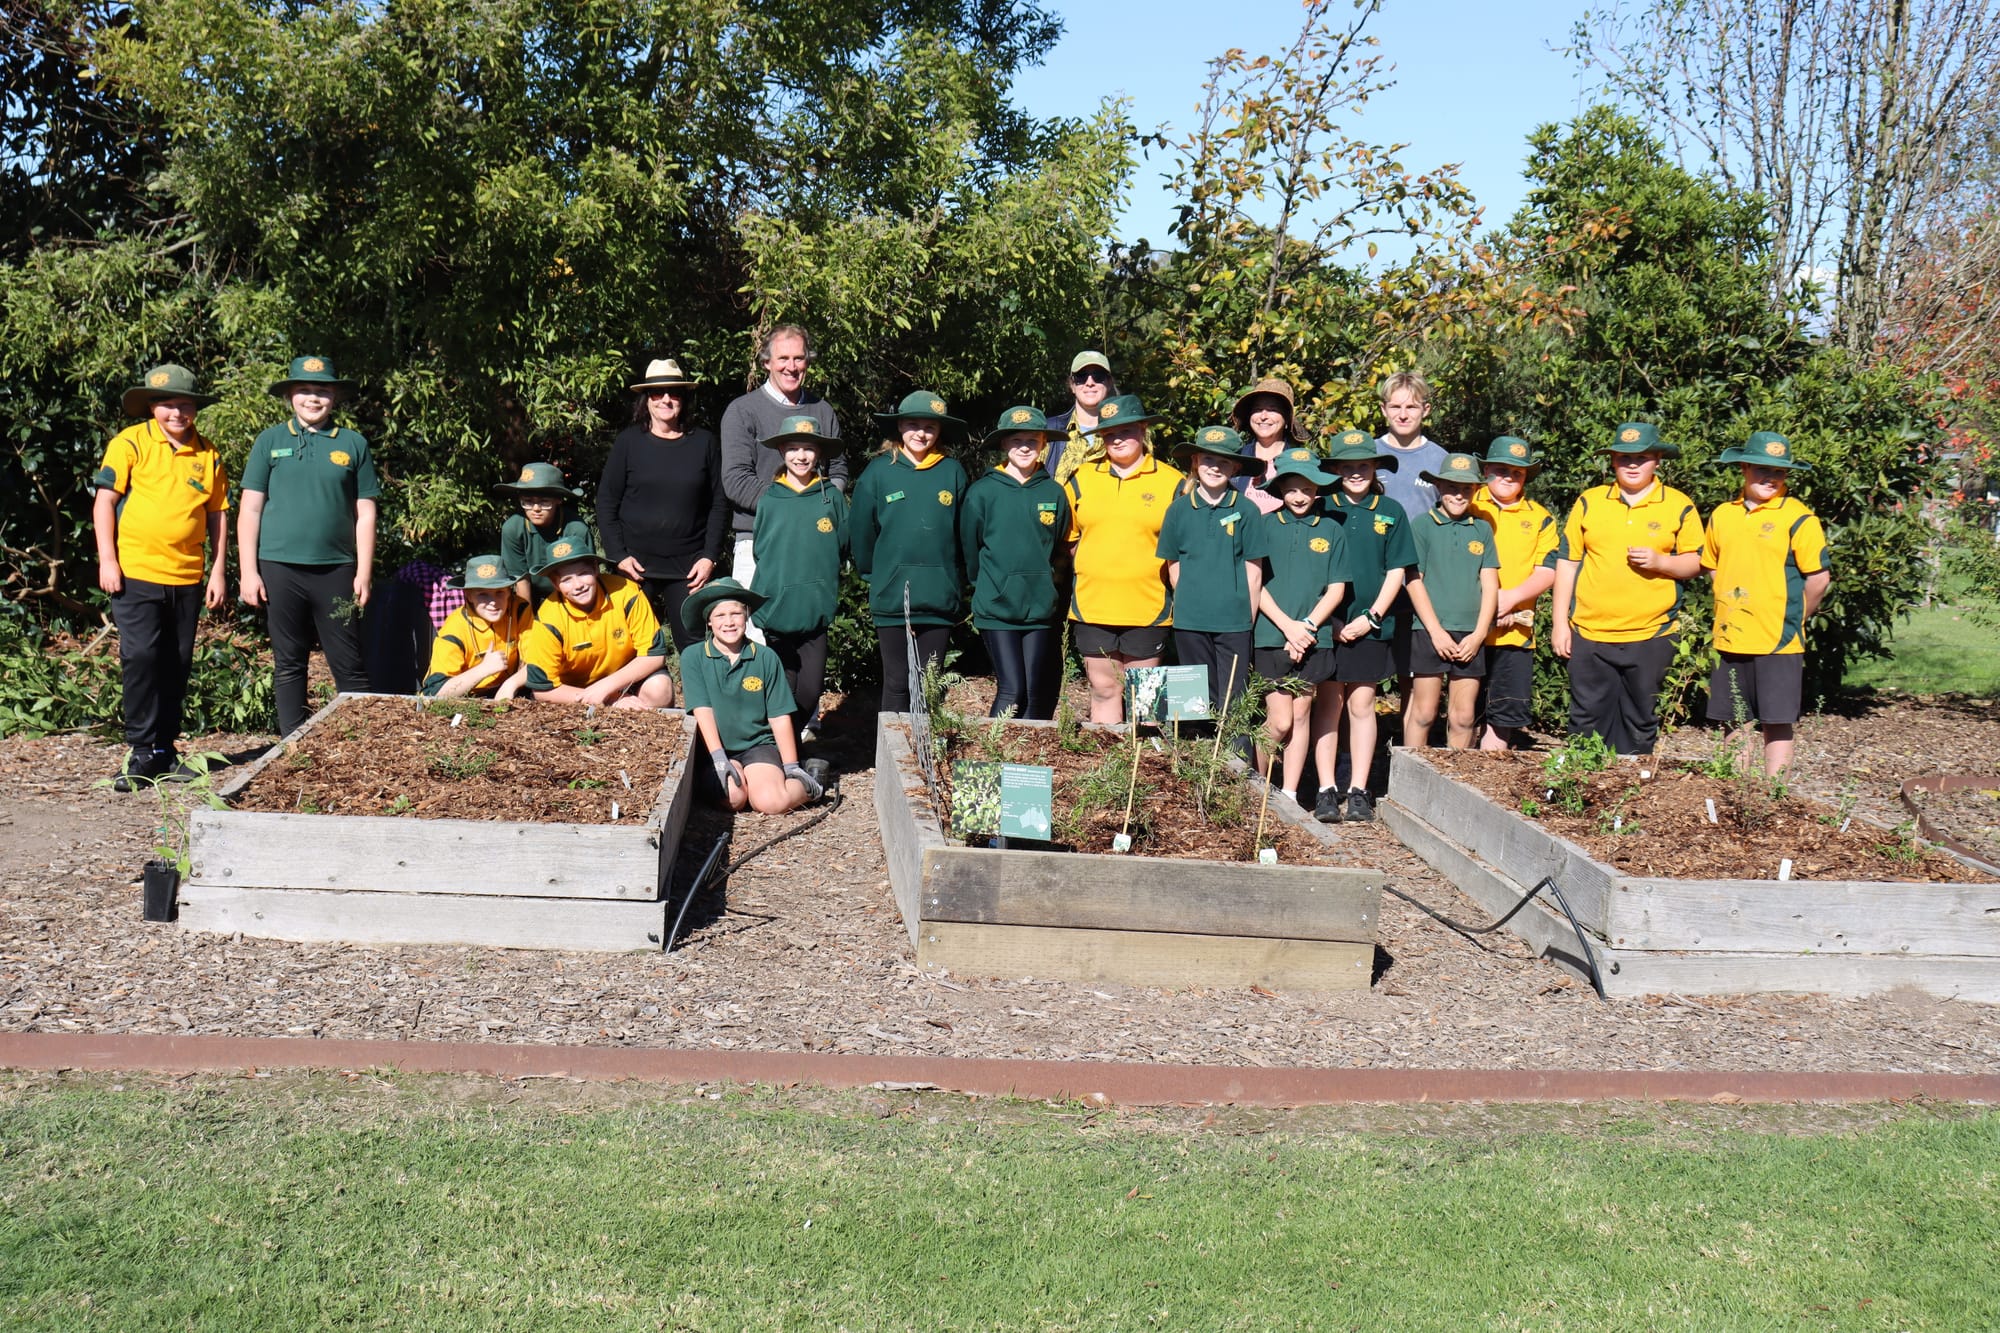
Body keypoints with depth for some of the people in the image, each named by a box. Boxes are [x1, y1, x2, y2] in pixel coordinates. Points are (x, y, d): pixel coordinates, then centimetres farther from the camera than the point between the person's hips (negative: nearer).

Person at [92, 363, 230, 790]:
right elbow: (104, 501, -2)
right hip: (136, 573, -4)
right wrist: (107, 560, -8)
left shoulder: (207, 454, 10)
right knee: (141, 658, -9)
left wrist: (218, 570, 9)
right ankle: (144, 751, -2)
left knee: (176, 665, 8)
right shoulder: (130, 443, 0)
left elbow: (217, 515, 14)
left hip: (187, 578, 4)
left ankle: (164, 751, 17)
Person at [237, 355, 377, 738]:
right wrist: (248, 572, -1)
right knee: (288, 664, 8)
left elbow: (365, 513, 7)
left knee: (349, 665, 1)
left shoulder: (353, 444, 7)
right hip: (280, 568, 1)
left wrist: (364, 572, 0)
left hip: (336, 570, 0)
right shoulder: (270, 441, 7)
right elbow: (250, 509, 5)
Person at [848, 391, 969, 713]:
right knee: (897, 682, 5)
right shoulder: (879, 471, 0)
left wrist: (959, 582, 8)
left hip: (940, 600, 1)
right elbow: (859, 530, 6)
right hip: (891, 598, -1)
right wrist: (874, 575, 9)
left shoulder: (953, 471, 4)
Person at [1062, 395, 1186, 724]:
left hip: (1148, 610, -2)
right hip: (1092, 608, 2)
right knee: (1103, 690, 6)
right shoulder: (1081, 479, 8)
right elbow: (1069, 541, 16)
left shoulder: (1172, 482, 2)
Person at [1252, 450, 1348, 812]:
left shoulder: (1331, 531, 6)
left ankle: (1289, 795, 12)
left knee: (1302, 715, 4)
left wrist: (1307, 626, -8)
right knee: (1281, 721, -3)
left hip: (1313, 637, 1)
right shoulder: (1265, 526, 3)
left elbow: (1336, 588, 4)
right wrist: (1287, 625, -10)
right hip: (1271, 636, -1)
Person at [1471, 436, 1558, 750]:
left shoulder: (1540, 519, 12)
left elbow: (1548, 572, 4)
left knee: (1506, 712, -1)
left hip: (1514, 631, 2)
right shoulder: (1467, 505, 5)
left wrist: (1511, 598, -13)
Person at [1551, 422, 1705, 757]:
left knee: (1640, 723, 6)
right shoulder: (1589, 502, 7)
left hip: (1651, 635, -1)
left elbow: (1694, 563, 7)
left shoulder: (1679, 506, 4)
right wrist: (1560, 623, 3)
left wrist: (1660, 562, -14)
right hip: (1589, 633, 1)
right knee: (1587, 721, 3)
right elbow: (1566, 562, 8)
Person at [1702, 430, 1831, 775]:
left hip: (1777, 641, -5)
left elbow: (1819, 578, -7)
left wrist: (1791, 621, 0)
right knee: (1735, 722, 11)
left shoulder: (1798, 518, -7)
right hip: (1730, 640, 5)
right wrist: (1729, 611, 12)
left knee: (1777, 722, -1)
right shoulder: (1722, 515, 8)